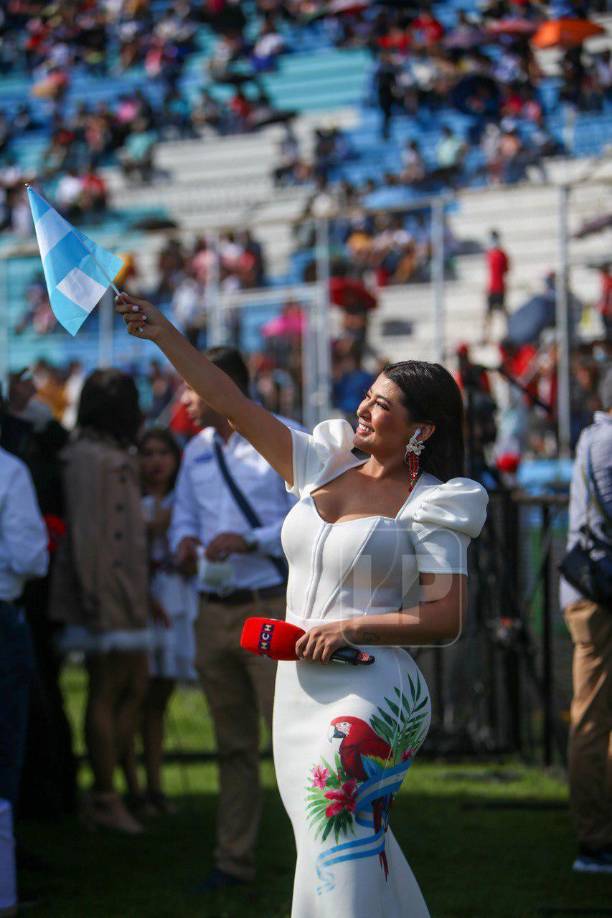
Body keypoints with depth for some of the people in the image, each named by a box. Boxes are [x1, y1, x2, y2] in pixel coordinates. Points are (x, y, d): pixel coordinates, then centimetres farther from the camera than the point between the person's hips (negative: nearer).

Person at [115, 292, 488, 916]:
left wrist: (352, 628, -18)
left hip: (369, 696, -6)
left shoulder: (431, 507, -6)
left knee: (340, 865, -13)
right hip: (300, 688, 6)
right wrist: (162, 333, 0)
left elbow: (446, 619, -11)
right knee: (360, 847, 14)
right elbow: (232, 404, 6)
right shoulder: (324, 466, 9)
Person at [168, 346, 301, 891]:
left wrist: (251, 541, -19)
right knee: (232, 743, 11)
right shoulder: (196, 452, 14)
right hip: (215, 613, 6)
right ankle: (235, 859, 17)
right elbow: (183, 516, 21)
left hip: (273, 607, -6)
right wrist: (185, 542, -3)